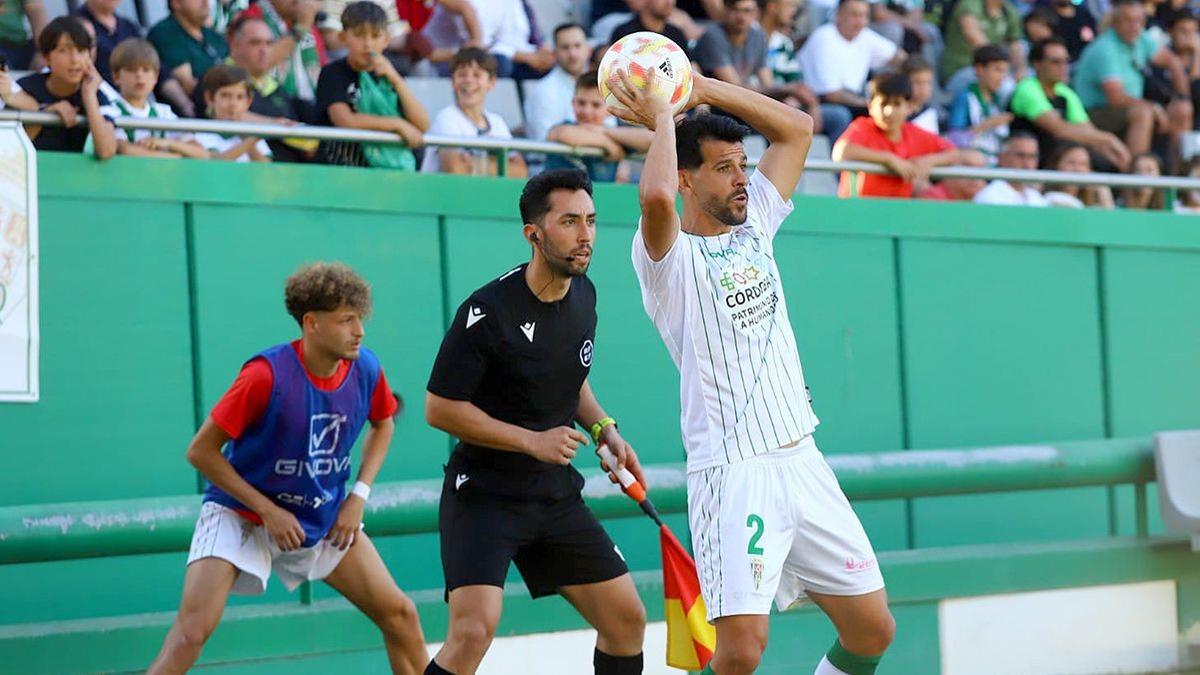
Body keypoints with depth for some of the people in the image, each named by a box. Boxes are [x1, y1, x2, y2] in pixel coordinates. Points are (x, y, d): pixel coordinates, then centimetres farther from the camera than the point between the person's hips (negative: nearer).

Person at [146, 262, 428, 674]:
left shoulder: (365, 370, -10)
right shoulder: (268, 375, -26)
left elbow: (383, 424, 14)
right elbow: (201, 451, -18)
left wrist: (359, 495, 0)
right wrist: (268, 511, -19)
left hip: (326, 520, 5)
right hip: (242, 515, -5)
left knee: (401, 615, 0)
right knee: (192, 630, -22)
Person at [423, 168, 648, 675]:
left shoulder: (583, 294, 4)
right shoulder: (489, 311, -19)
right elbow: (439, 407, -16)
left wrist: (604, 429, 5)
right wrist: (534, 441, -19)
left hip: (556, 496, 7)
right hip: (482, 495, -7)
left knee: (627, 621, 6)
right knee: (474, 629, -24)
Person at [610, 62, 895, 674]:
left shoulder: (754, 226, 14)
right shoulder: (671, 255, -6)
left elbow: (796, 128, 19)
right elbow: (654, 196, -30)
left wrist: (701, 88, 9)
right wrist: (663, 118, -12)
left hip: (803, 460, 7)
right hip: (733, 470, -7)